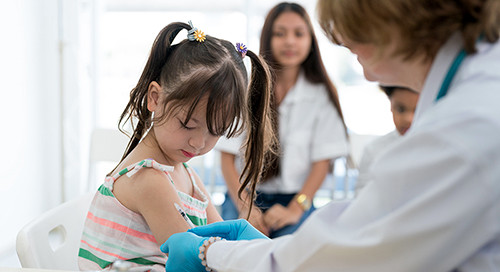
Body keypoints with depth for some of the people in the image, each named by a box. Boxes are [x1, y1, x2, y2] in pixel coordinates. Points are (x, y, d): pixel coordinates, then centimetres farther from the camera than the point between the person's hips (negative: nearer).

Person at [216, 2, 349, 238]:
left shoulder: (321, 96, 4)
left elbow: (322, 162, 1)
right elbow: (227, 156, 2)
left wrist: (295, 209, -12)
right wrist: (245, 207, -10)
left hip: (296, 203, 0)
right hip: (243, 199, 0)